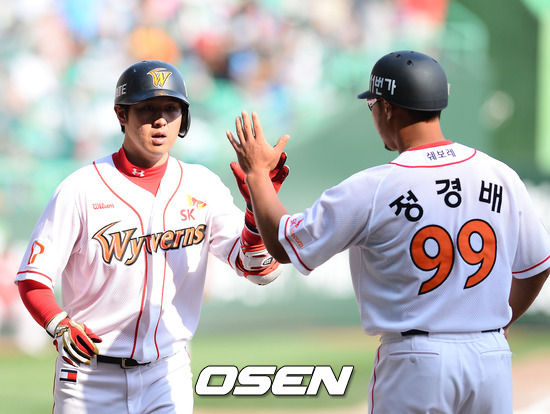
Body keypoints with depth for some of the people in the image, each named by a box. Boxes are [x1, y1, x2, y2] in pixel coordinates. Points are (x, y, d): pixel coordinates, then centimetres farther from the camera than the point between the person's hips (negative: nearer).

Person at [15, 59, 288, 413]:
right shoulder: (82, 189, -6)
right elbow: (32, 277, -5)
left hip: (167, 375, 2)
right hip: (89, 377, -2)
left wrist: (259, 208, -22)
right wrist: (60, 326, -24)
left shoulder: (202, 187, 3)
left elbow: (259, 270, -4)